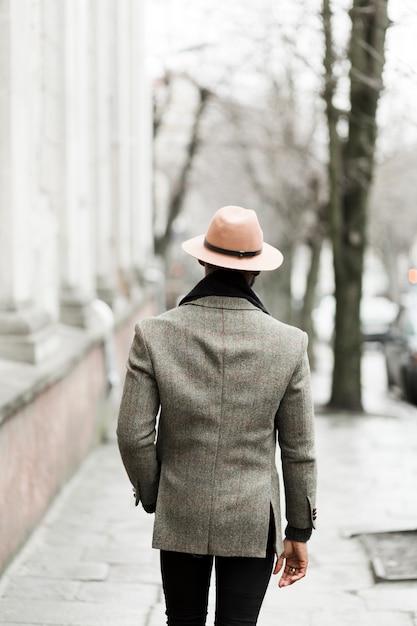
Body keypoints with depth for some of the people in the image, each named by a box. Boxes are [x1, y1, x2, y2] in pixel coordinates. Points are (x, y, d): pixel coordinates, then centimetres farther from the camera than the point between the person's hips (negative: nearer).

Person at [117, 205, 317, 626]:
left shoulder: (154, 335, -10)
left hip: (180, 517, 1)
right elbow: (298, 449, -4)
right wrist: (299, 530, 6)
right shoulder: (289, 344, -10)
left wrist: (152, 497, 9)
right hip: (253, 522, -1)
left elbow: (133, 435, -9)